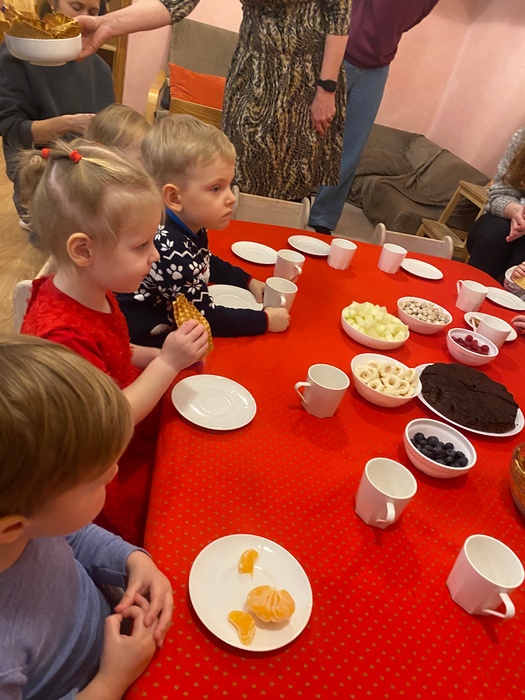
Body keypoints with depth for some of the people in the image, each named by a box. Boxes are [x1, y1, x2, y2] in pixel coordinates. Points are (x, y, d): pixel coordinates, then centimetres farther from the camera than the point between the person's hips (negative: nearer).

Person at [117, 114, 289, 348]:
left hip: (172, 325, 8)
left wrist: (249, 281, 11)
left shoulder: (190, 227, -4)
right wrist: (265, 320, -14)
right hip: (144, 346, -8)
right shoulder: (171, 250, -31)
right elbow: (207, 318, -22)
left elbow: (206, 263, 20)